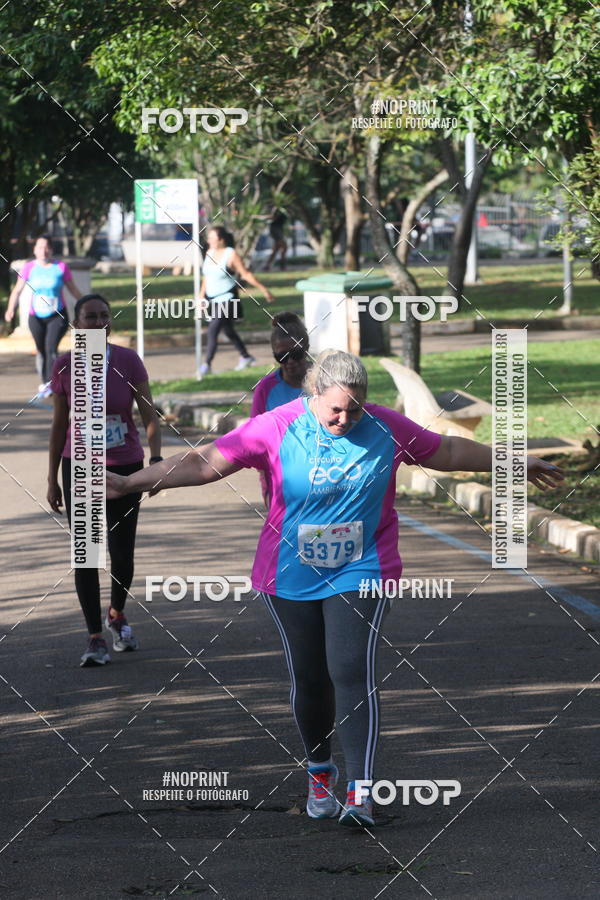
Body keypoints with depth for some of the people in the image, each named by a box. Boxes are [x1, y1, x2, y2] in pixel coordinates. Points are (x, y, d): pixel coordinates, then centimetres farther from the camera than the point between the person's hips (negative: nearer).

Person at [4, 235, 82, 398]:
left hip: (57, 316, -2)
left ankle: (50, 384, -22)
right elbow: (18, 289, -5)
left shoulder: (61, 267, -4)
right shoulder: (29, 267, -2)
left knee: (51, 347, -18)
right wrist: (11, 309, -19)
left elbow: (73, 289, 6)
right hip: (36, 317, 2)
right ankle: (44, 383, 27)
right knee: (41, 351, 10)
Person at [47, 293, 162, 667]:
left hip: (125, 467, 0)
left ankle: (117, 615, 34)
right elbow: (59, 425, 5)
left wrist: (156, 459, -19)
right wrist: (52, 478, 5)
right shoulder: (64, 367, -3)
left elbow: (150, 416, -5)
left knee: (122, 552, 6)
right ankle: (96, 638, 2)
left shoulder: (129, 361, -6)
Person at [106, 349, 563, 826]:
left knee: (353, 674, -13)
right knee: (309, 679, 8)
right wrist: (129, 483, -14)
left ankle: (360, 794, -15)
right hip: (292, 579, 0)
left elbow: (449, 451, 12)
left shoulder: (388, 429, -3)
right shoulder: (275, 429, -10)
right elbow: (204, 463, -10)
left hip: (361, 573, 0)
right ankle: (320, 772, 33)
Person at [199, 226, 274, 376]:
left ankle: (207, 365, -13)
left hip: (227, 300, -8)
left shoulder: (231, 255, -15)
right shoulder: (209, 253, 6)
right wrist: (202, 295, 13)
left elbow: (246, 274, -10)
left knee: (213, 330, -16)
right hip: (213, 300, 8)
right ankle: (246, 357, 35)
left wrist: (263, 289, -9)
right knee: (228, 331, 19)